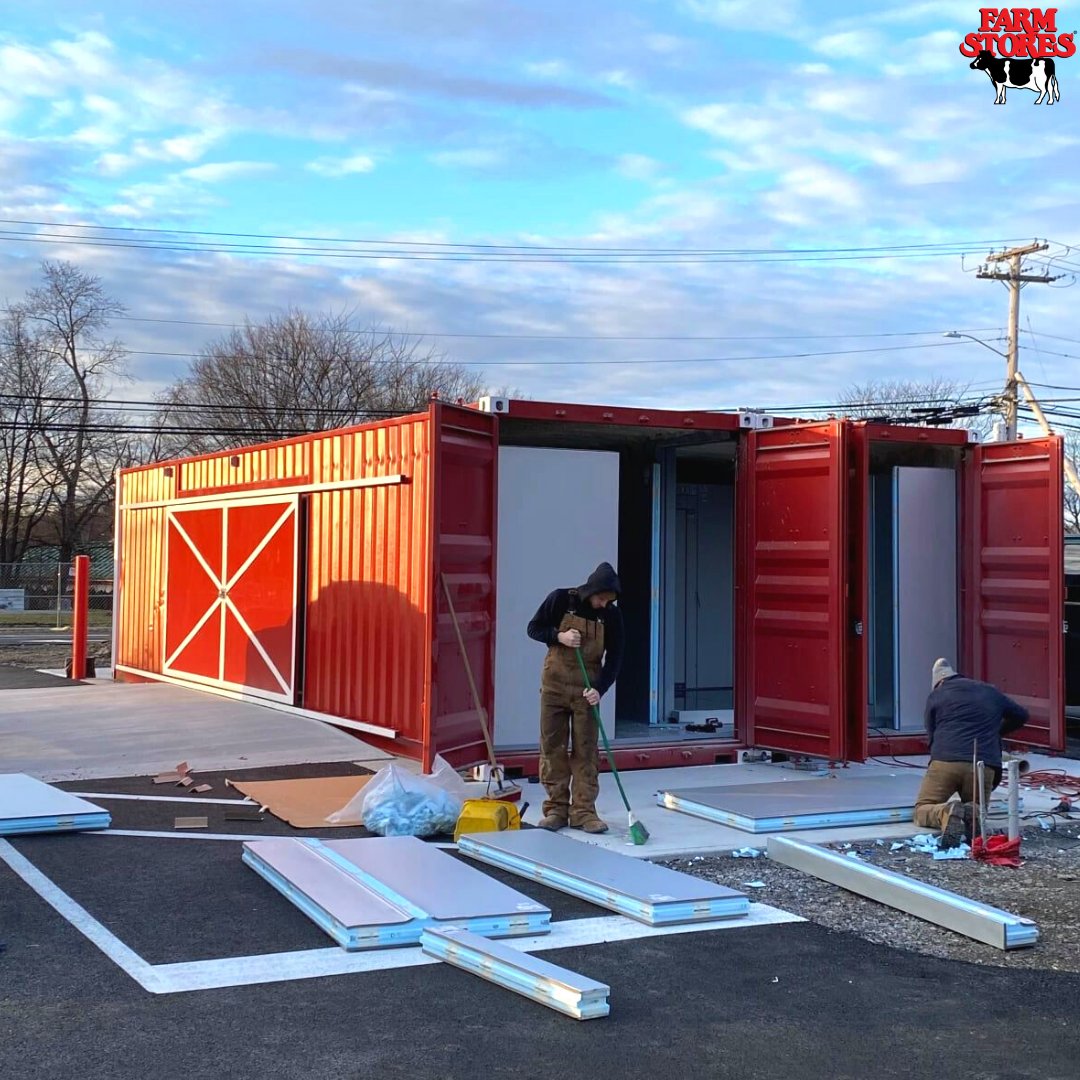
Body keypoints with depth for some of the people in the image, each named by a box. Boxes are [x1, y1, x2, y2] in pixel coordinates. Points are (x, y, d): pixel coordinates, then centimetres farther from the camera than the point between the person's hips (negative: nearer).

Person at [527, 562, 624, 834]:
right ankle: (556, 809, 9)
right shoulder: (560, 600, -9)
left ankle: (583, 811, 4)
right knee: (552, 746, 1)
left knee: (585, 750, -1)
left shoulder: (612, 615, -5)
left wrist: (600, 688, -16)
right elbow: (534, 628, 1)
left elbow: (614, 658, -2)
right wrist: (559, 636, -18)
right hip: (555, 683, 0)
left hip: (587, 688, 1)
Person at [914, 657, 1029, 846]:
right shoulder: (991, 693, 25)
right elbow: (1021, 716, 41)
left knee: (922, 810, 10)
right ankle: (972, 813, -16)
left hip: (945, 761, -2)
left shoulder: (936, 696, 17)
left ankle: (946, 813, -25)